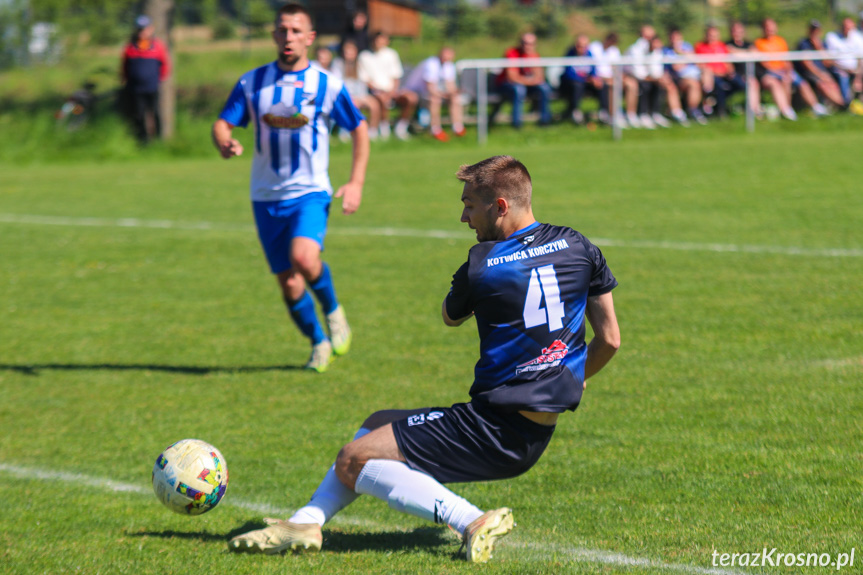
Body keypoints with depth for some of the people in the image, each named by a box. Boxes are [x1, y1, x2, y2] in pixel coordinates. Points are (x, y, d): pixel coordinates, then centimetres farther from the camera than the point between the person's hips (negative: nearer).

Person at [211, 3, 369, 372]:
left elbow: (359, 129, 9)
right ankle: (319, 344, 26)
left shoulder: (327, 86, -2)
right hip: (267, 197, 3)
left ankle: (333, 311, 1)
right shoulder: (252, 83, 3)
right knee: (288, 283, 3)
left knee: (304, 259, -29)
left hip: (310, 193, -3)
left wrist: (356, 183, 0)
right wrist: (224, 144, -23)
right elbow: (222, 124, 2)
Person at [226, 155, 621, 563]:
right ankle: (305, 523, 14)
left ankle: (472, 522, -16)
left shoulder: (483, 265, -12)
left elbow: (451, 317, 11)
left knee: (353, 461, -6)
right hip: (542, 433, 8)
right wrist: (571, 382, 26)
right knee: (378, 424, 22)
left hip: (495, 431, -8)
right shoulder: (577, 247, 4)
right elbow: (609, 339, 9)